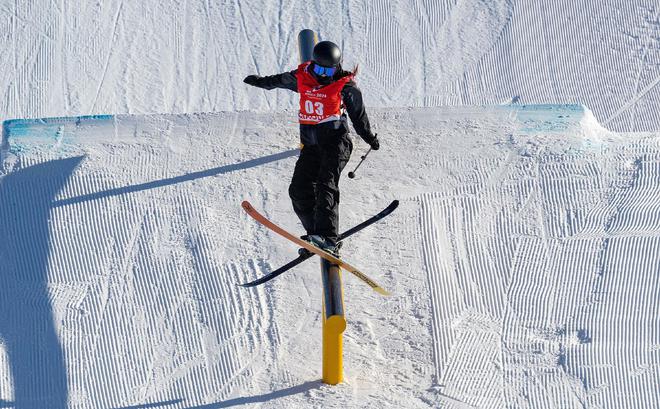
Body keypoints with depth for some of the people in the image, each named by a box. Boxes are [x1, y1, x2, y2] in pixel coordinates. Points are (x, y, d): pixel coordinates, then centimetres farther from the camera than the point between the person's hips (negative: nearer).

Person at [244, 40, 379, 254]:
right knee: (299, 190, -7)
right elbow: (279, 80, 28)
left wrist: (370, 138, 4)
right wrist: (260, 81, 40)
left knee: (326, 185, -22)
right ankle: (315, 234, -2)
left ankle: (328, 237, -31)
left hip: (335, 141, -5)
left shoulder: (345, 86, -3)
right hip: (311, 145, 5)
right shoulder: (301, 78, 7)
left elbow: (358, 115, 7)